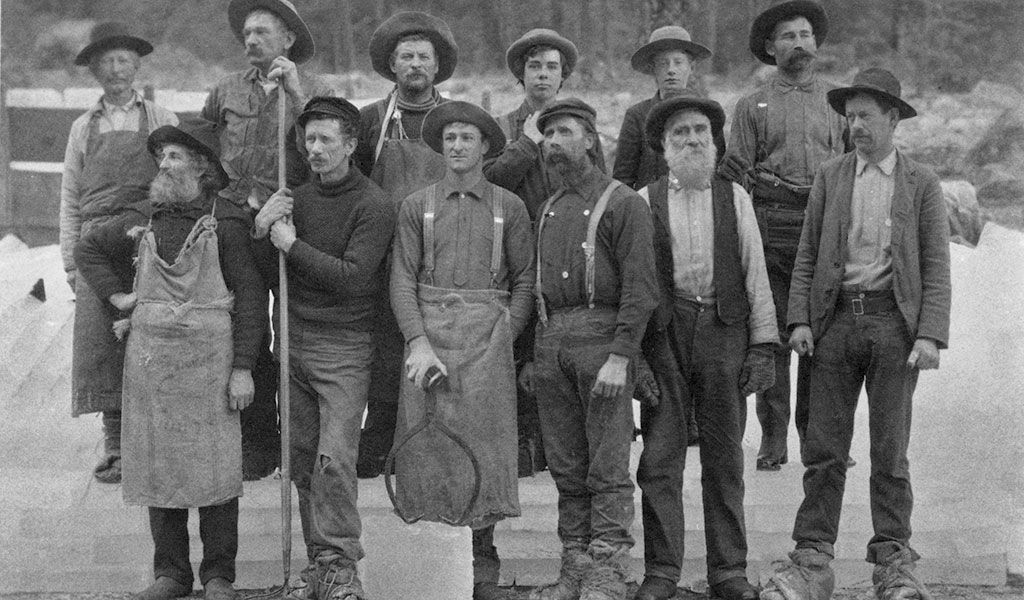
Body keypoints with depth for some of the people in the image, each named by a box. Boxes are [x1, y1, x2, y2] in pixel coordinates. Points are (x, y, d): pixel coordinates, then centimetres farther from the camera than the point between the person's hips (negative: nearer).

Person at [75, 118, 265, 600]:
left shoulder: (225, 223, -4)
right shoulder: (143, 221, 9)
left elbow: (249, 295, -6)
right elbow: (87, 249, 25)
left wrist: (243, 367, -11)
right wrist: (115, 295, 11)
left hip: (208, 360, -4)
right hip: (149, 357, 5)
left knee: (215, 468, 0)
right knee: (157, 467, 8)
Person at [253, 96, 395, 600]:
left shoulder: (373, 205, -7)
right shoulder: (297, 198, 11)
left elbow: (352, 276, -18)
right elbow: (270, 278, 11)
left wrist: (293, 244, -12)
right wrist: (262, 233, -7)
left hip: (344, 346, -5)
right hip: (294, 341, 6)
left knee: (334, 459, -12)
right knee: (303, 459, 7)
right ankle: (318, 558, 18)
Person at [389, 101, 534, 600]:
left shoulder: (510, 207, 8)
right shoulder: (417, 206, 10)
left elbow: (524, 279, 8)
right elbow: (403, 279, 3)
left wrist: (504, 337, -4)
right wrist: (418, 342, -9)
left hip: (487, 338, -1)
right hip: (427, 336, 1)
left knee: (483, 448, -2)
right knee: (426, 445, -1)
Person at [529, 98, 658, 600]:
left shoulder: (623, 203, -2)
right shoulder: (546, 210, 19)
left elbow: (640, 288, -10)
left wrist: (620, 357, -17)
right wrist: (533, 353, 13)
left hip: (601, 336, -6)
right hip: (550, 341, 7)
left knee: (607, 465, -4)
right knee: (566, 466, 8)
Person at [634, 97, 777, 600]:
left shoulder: (735, 198, 10)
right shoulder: (645, 201, 6)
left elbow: (755, 274, 9)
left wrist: (763, 345, 2)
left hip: (724, 331, 1)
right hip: (664, 331, -1)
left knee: (724, 457, 7)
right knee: (660, 457, 0)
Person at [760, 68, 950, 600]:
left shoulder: (922, 184, 6)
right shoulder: (829, 177, 11)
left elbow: (936, 267, 2)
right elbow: (807, 256, 10)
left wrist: (930, 335, -9)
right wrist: (800, 319, -1)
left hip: (893, 320, -1)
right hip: (835, 320, 2)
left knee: (890, 451, 3)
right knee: (823, 449, 1)